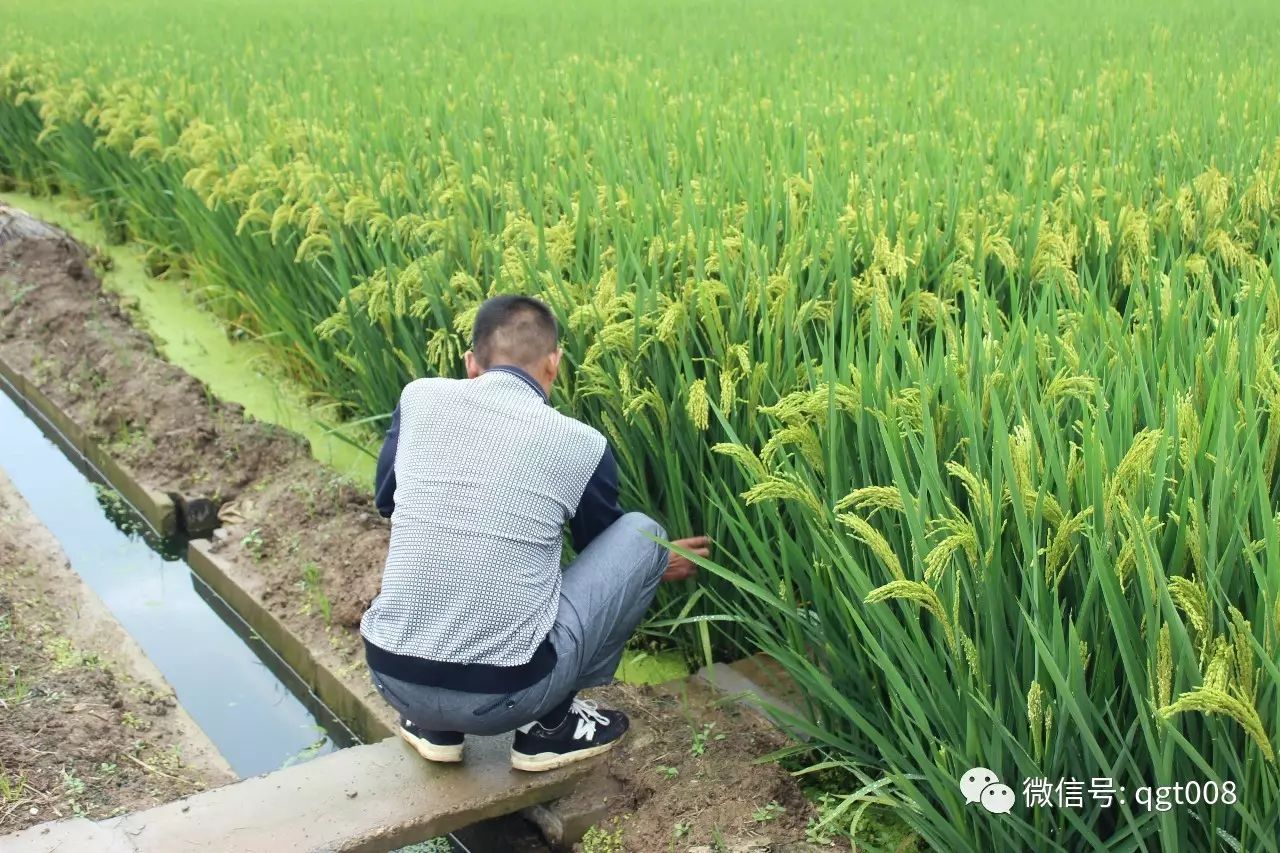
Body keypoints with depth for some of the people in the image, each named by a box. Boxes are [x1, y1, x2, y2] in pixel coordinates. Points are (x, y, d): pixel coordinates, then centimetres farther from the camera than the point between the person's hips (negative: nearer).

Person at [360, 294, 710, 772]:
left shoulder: (419, 398, 3)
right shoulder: (581, 444, -2)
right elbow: (603, 543, 19)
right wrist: (660, 564, 41)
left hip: (391, 680, 4)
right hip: (501, 697, -3)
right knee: (642, 535, 11)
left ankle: (434, 725, 23)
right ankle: (551, 725, 13)